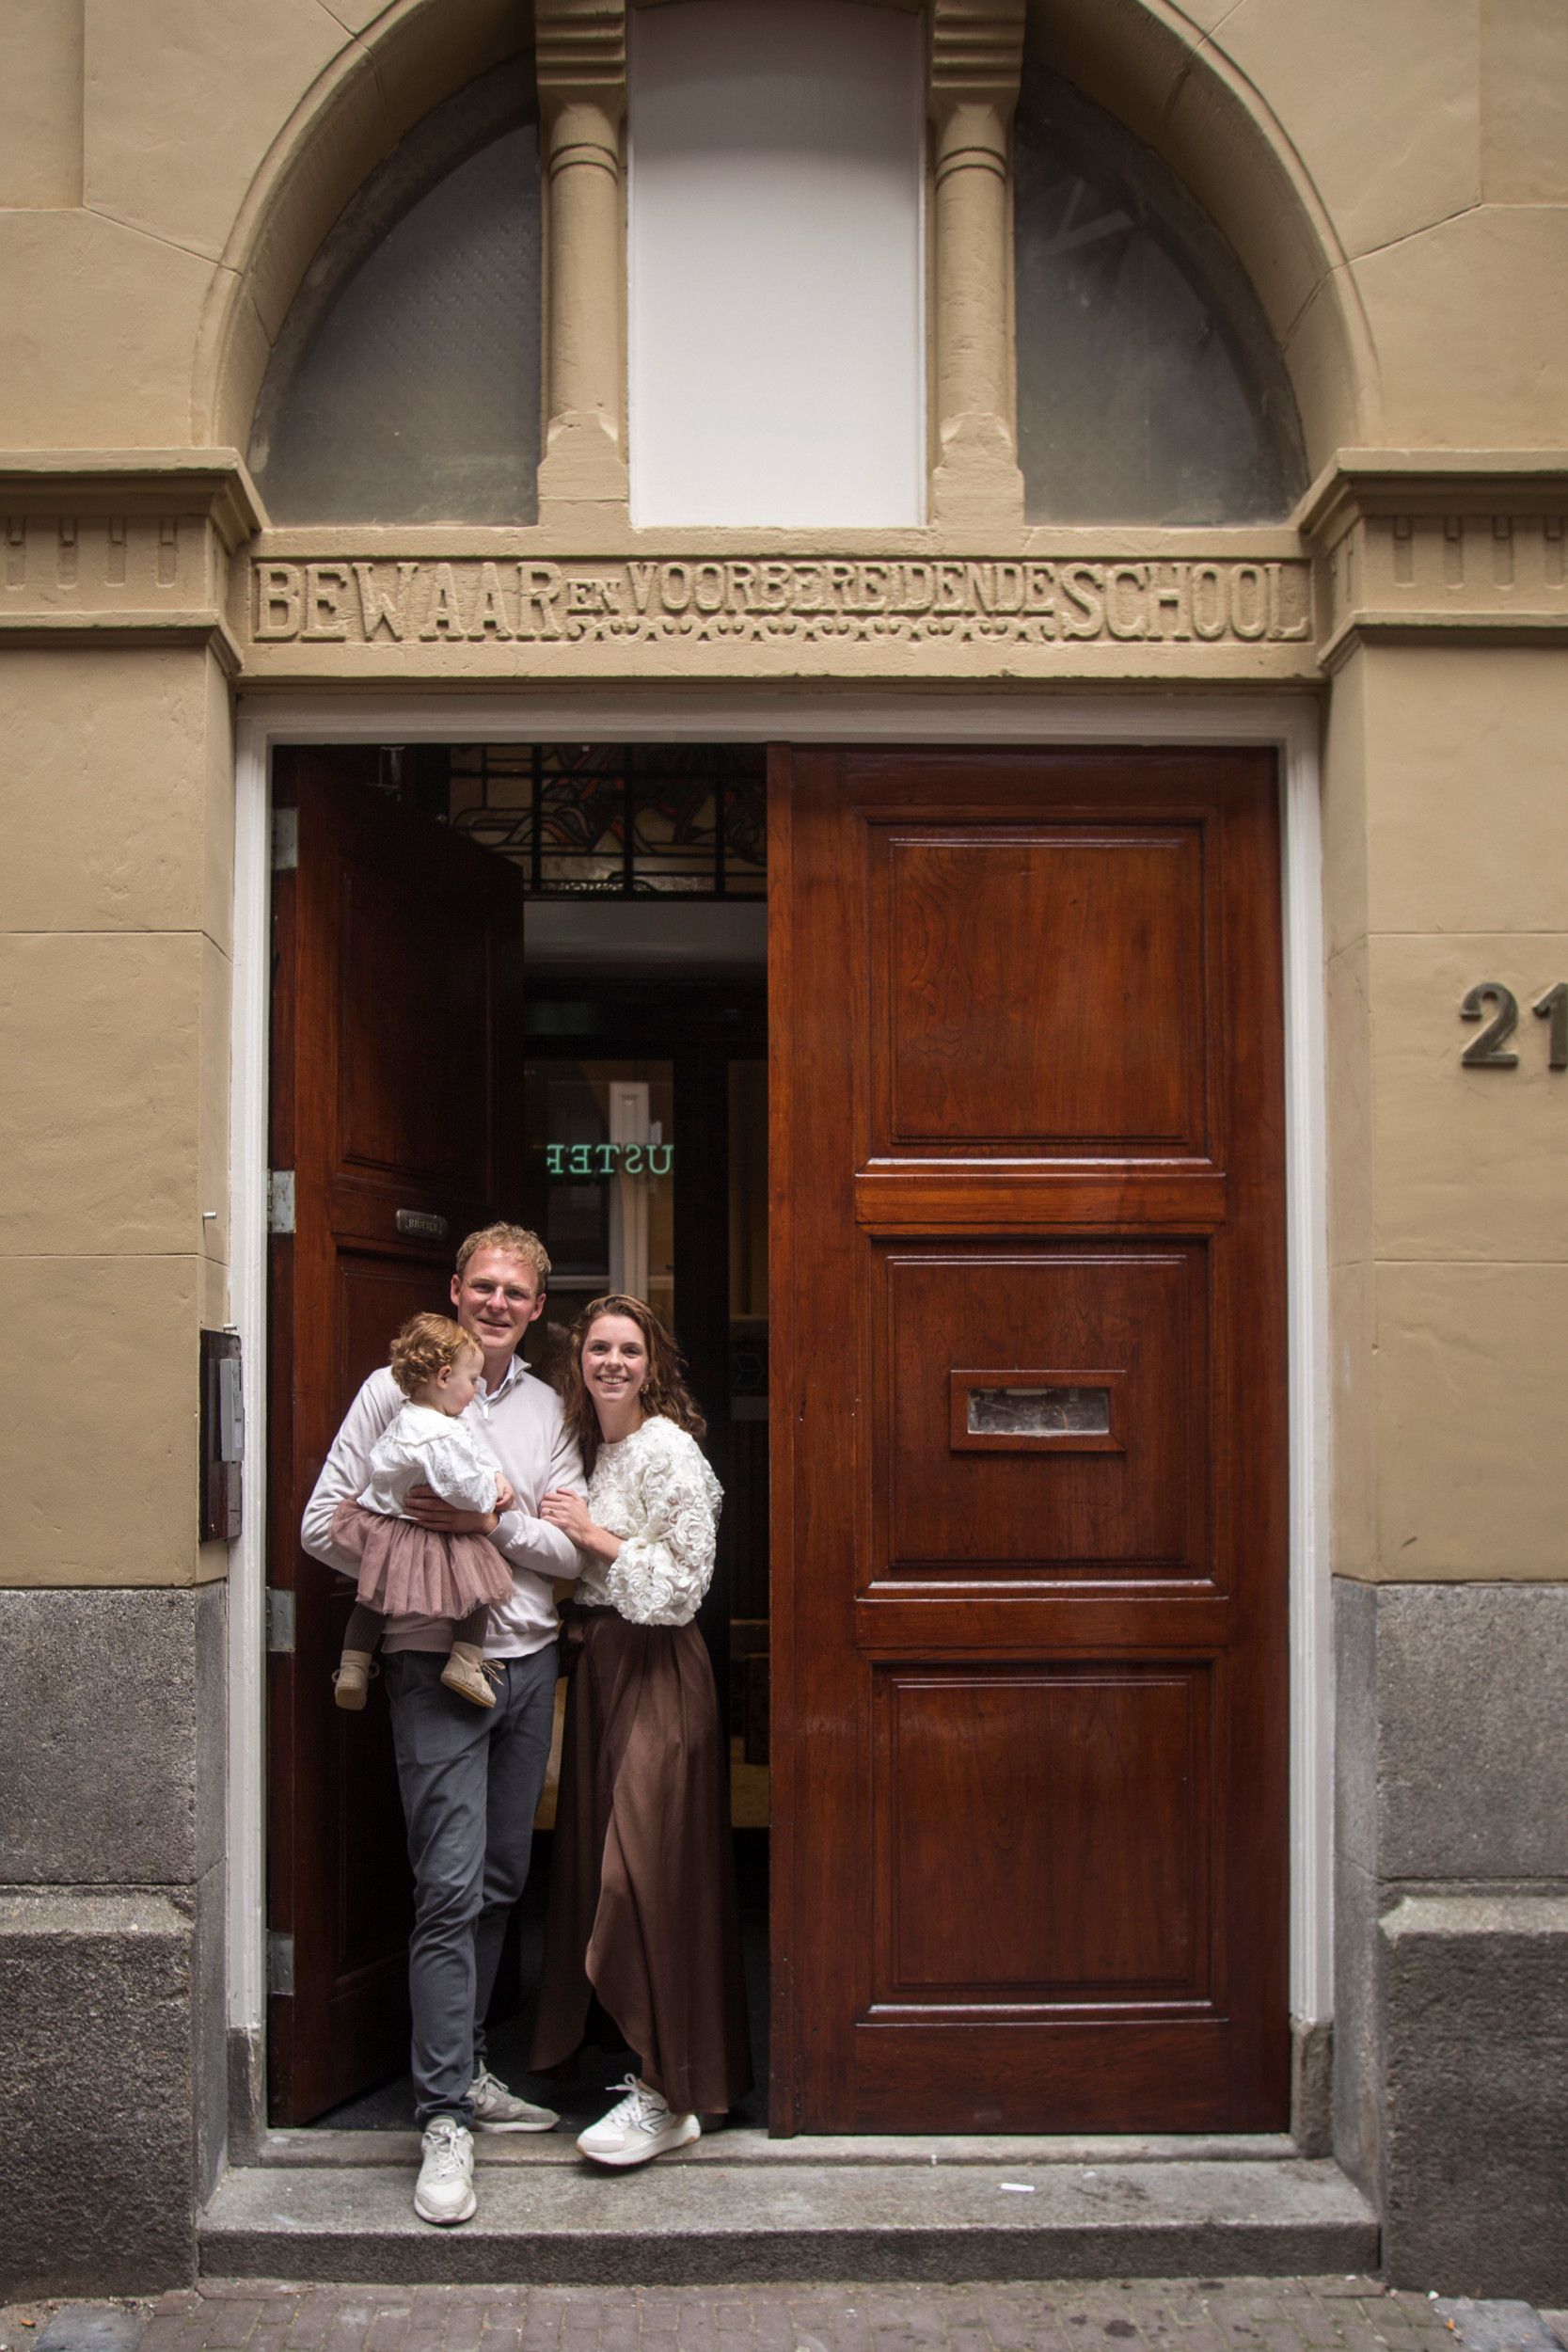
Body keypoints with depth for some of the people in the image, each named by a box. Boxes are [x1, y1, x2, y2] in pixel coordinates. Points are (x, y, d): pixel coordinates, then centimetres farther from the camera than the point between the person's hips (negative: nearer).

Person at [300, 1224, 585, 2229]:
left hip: (530, 1664, 5)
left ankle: (465, 2068, 27)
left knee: (501, 1883, 12)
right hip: (437, 1665, -5)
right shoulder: (396, 1390, -2)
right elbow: (324, 1524, -3)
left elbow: (577, 1547, 2)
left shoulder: (549, 1410, 10)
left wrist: (493, 1523, -14)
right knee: (451, 1889, -9)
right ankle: (447, 2119, -3)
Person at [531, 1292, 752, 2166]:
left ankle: (670, 2095, -1)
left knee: (645, 1868, -8)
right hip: (598, 1664, 9)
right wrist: (537, 1521, 6)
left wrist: (593, 1534, -15)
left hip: (656, 1669, -9)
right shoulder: (592, 1446, 13)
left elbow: (685, 1580, -17)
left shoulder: (668, 1449, -13)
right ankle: (639, 2054, 24)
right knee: (601, 1858, 12)